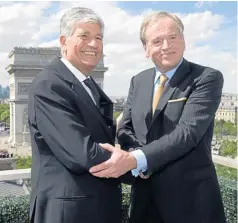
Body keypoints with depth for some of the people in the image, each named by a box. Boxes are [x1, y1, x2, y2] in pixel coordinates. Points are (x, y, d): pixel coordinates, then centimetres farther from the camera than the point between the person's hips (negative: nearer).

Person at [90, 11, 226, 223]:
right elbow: (125, 127, 6)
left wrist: (136, 160, -30)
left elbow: (188, 132, -21)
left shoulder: (208, 78, -10)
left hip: (189, 194, -4)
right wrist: (133, 153, -16)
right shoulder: (138, 81, 7)